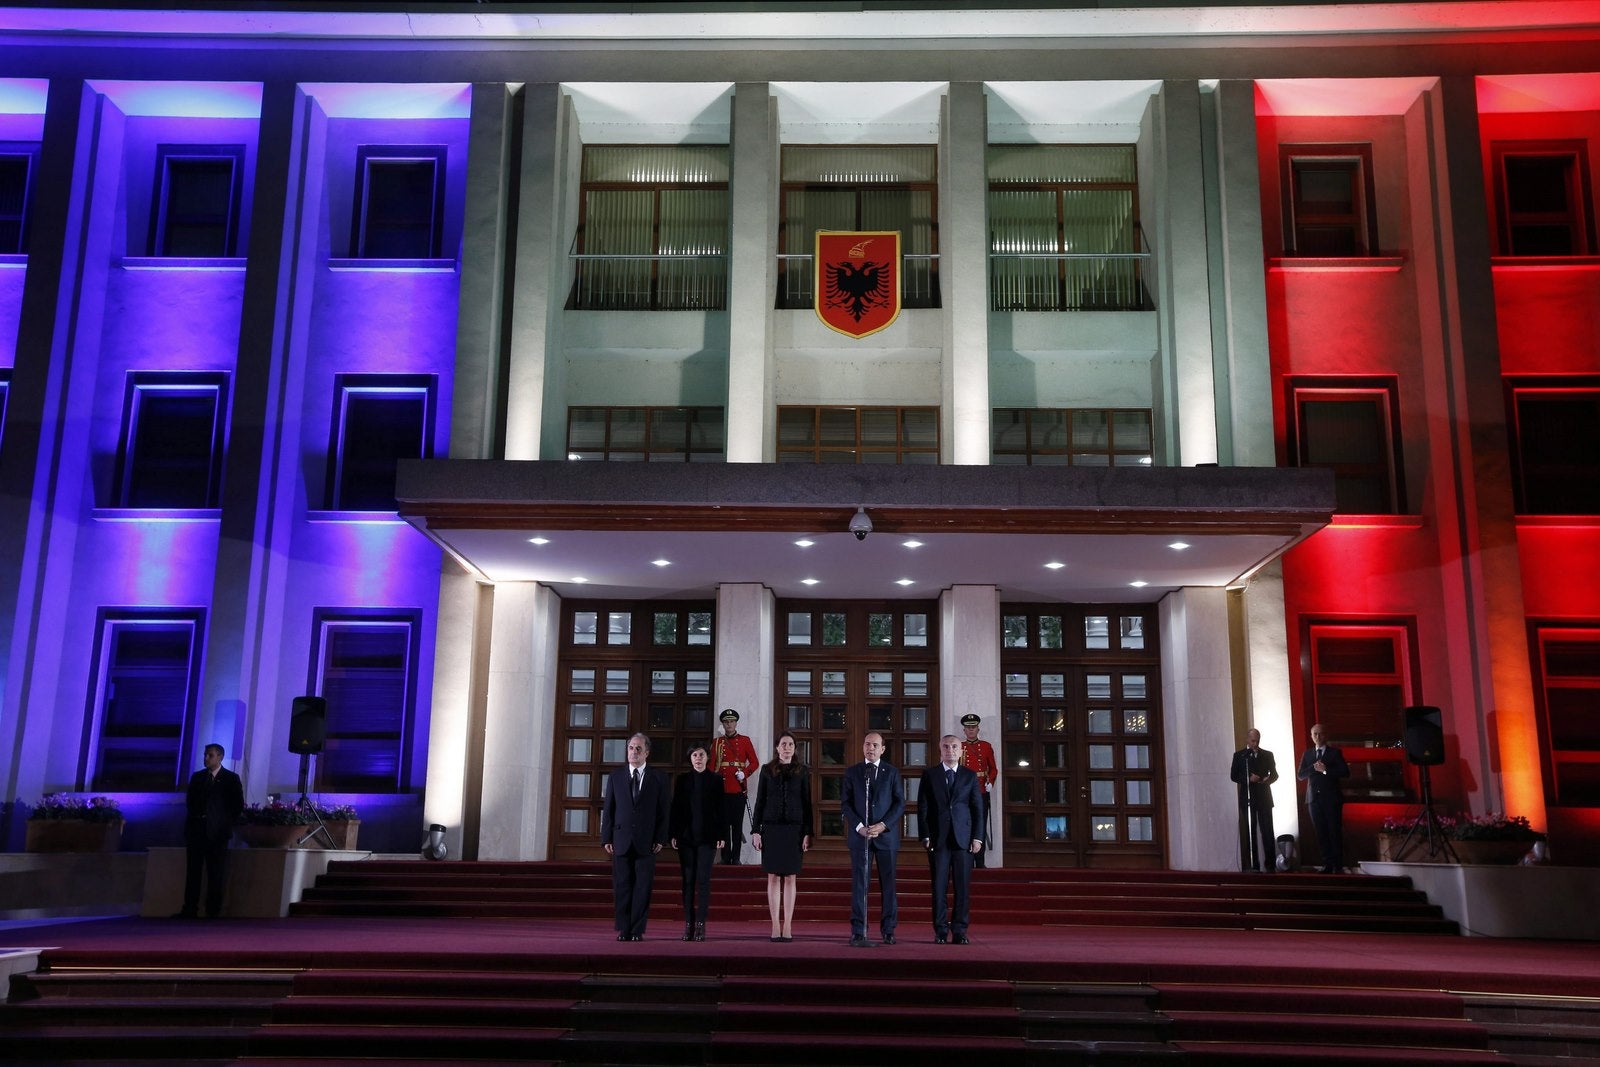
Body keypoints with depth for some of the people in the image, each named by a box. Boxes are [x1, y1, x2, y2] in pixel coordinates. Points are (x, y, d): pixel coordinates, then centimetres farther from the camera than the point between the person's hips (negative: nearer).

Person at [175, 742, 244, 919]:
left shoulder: (231, 779, 0)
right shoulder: (197, 777, 11)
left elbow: (238, 806, 1)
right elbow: (189, 801, 18)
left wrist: (227, 824, -2)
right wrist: (195, 817, 7)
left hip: (217, 833, -3)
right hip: (196, 830, 4)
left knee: (216, 875, -1)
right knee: (192, 872, 3)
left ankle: (213, 913, 2)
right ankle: (189, 910, 7)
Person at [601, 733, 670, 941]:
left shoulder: (658, 778, 5)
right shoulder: (616, 776, 9)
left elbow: (664, 811, 4)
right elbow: (608, 810, 8)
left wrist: (660, 838, -5)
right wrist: (607, 838, 1)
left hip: (646, 843, -1)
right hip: (621, 841, 1)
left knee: (643, 888, -2)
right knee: (622, 887, 3)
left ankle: (637, 930, 5)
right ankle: (624, 930, 11)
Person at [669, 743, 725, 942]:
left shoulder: (715, 780, 4)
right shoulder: (682, 780, 8)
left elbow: (720, 810, 3)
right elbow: (675, 807, 6)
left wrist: (720, 836, -3)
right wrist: (673, 834, 0)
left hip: (707, 836, -2)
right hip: (686, 836, 2)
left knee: (703, 879, -5)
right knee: (688, 880, 3)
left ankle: (701, 924, -3)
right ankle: (688, 924, 6)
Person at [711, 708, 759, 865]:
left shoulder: (745, 741, 7)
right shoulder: (717, 743, 10)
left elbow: (755, 762, 4)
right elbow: (712, 765, 8)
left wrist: (745, 773, -13)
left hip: (739, 789, -1)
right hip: (721, 789, 1)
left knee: (737, 824, 1)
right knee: (724, 824, 2)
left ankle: (736, 857, 6)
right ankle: (725, 856, 8)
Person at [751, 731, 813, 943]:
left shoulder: (802, 772, 5)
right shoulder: (767, 770, 6)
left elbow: (807, 804, 5)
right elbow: (760, 802, 5)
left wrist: (808, 832, -2)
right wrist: (755, 830, -1)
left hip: (794, 829, 0)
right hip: (771, 828, 0)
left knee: (791, 878, 1)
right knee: (773, 877, 0)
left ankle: (787, 927, 5)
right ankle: (776, 927, 5)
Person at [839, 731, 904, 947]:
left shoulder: (892, 773, 7)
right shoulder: (852, 773, 8)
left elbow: (900, 803, 3)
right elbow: (845, 804, 4)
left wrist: (883, 825, -10)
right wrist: (859, 826, -10)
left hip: (886, 834, 0)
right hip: (859, 835, 0)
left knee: (888, 884, 4)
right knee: (859, 884, -3)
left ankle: (888, 930, 12)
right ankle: (858, 933, -3)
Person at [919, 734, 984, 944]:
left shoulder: (970, 776, 10)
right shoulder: (929, 775, 7)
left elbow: (978, 808, 8)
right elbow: (922, 808, 5)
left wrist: (977, 837, -1)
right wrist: (925, 836, -4)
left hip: (963, 838, 1)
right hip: (938, 838, -1)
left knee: (963, 886, -1)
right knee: (939, 886, -1)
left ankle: (959, 931, 6)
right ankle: (941, 931, 5)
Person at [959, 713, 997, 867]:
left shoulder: (986, 746, 8)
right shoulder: (959, 747, 6)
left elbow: (993, 768, 8)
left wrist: (990, 782, -8)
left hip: (982, 792, 1)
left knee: (981, 827, 3)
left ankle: (980, 862, 10)